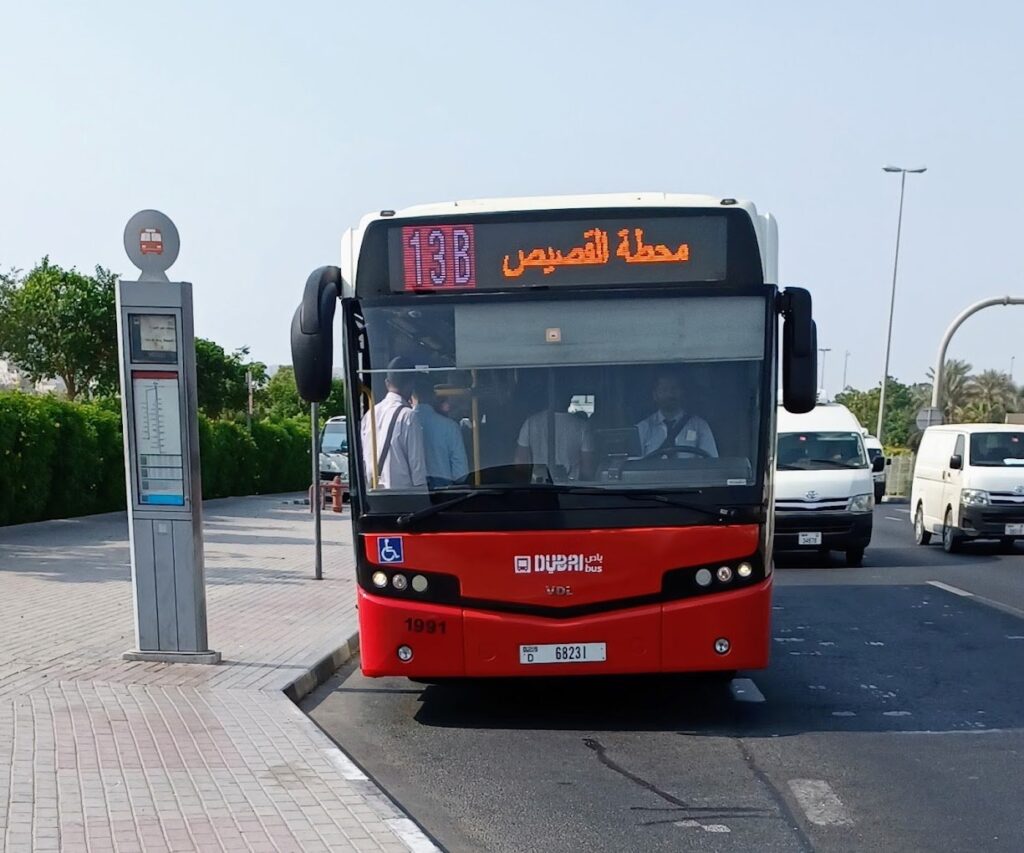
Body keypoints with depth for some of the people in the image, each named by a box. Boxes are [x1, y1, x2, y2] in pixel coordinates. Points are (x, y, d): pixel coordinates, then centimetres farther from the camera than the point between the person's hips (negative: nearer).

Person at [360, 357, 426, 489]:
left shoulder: (370, 414, 7)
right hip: (401, 489, -6)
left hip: (374, 490, 6)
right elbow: (417, 462, -11)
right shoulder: (408, 416, -11)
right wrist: (420, 489, -4)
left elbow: (362, 459, 12)